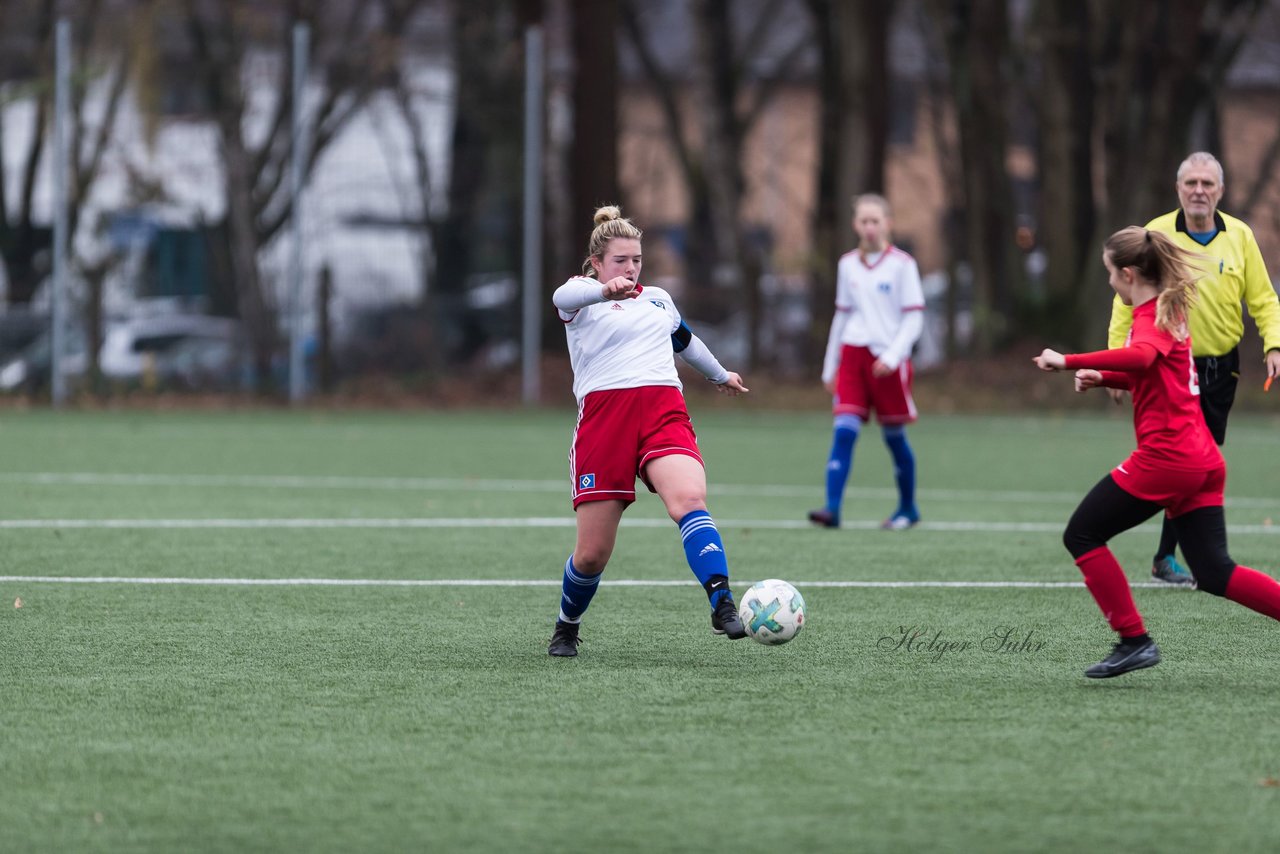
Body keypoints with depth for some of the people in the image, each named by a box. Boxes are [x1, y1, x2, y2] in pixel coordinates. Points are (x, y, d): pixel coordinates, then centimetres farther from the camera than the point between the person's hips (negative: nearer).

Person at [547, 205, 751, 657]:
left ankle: (723, 607, -40)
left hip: (663, 412, 3)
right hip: (603, 414, -3)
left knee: (689, 499, -29)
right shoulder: (583, 299, 7)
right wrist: (605, 291, -42)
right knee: (592, 553, -2)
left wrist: (720, 374, 60)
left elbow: (685, 340, 45)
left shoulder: (658, 299, 24)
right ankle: (566, 628, 27)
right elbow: (564, 297, -20)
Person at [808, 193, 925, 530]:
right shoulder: (847, 265, 10)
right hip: (852, 353, 3)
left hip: (888, 360, -3)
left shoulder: (902, 264, -4)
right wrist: (830, 367, 19)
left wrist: (892, 356, -18)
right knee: (844, 431, -11)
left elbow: (914, 317, -5)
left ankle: (907, 508, 24)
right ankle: (832, 508, -19)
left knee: (894, 436, 7)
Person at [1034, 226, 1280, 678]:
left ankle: (1134, 641, 0)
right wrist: (1103, 378, 20)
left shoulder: (1152, 316, -11)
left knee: (1082, 536, 4)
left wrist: (1068, 362, -34)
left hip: (1165, 455, -9)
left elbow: (1140, 356, -35)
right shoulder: (1171, 311, 19)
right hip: (1202, 460, 9)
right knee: (1215, 573, 8)